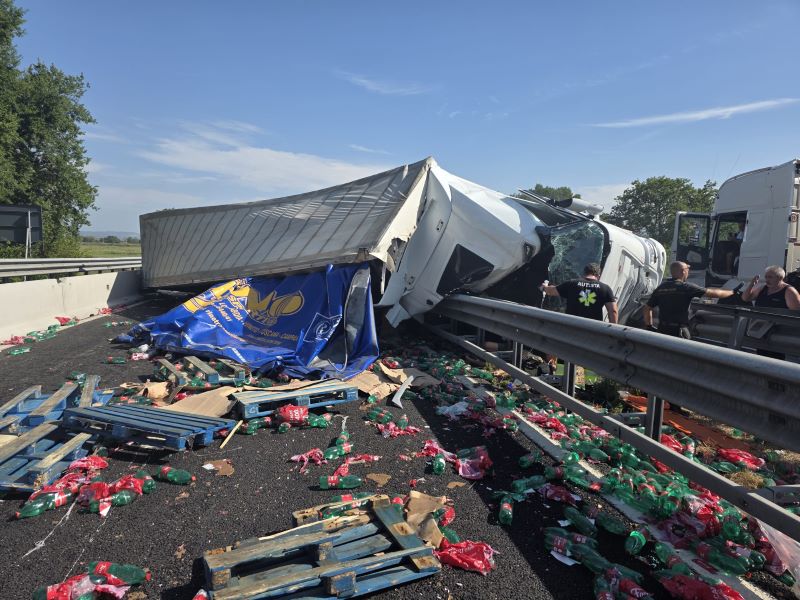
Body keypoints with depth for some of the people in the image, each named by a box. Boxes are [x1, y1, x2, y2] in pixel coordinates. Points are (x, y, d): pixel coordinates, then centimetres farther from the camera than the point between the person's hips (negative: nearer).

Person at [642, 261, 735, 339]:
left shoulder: (660, 288, 6)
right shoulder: (686, 287, -9)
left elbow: (646, 309, 7)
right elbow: (712, 293, -5)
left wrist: (649, 326, 15)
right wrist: (732, 292, 9)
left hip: (662, 330, 6)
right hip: (678, 332, -6)